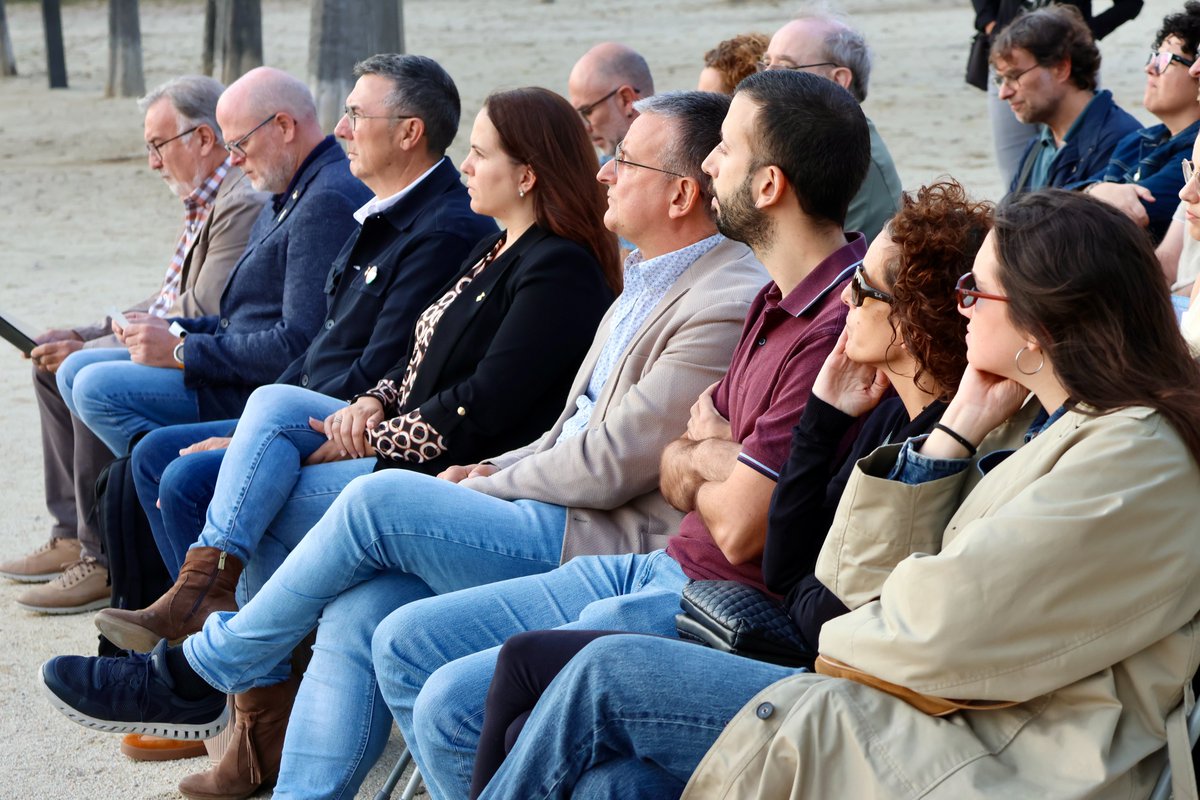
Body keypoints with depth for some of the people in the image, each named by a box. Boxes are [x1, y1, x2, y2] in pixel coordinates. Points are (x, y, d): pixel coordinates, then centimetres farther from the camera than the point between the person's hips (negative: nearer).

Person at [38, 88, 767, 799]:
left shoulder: (727, 306, -15)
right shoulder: (651, 280, 19)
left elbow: (610, 466, -17)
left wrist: (487, 485, -4)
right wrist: (495, 471, 7)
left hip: (606, 549, -9)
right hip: (556, 519, 9)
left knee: (379, 498, -16)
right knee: (358, 616, -7)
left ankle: (205, 667, 3)